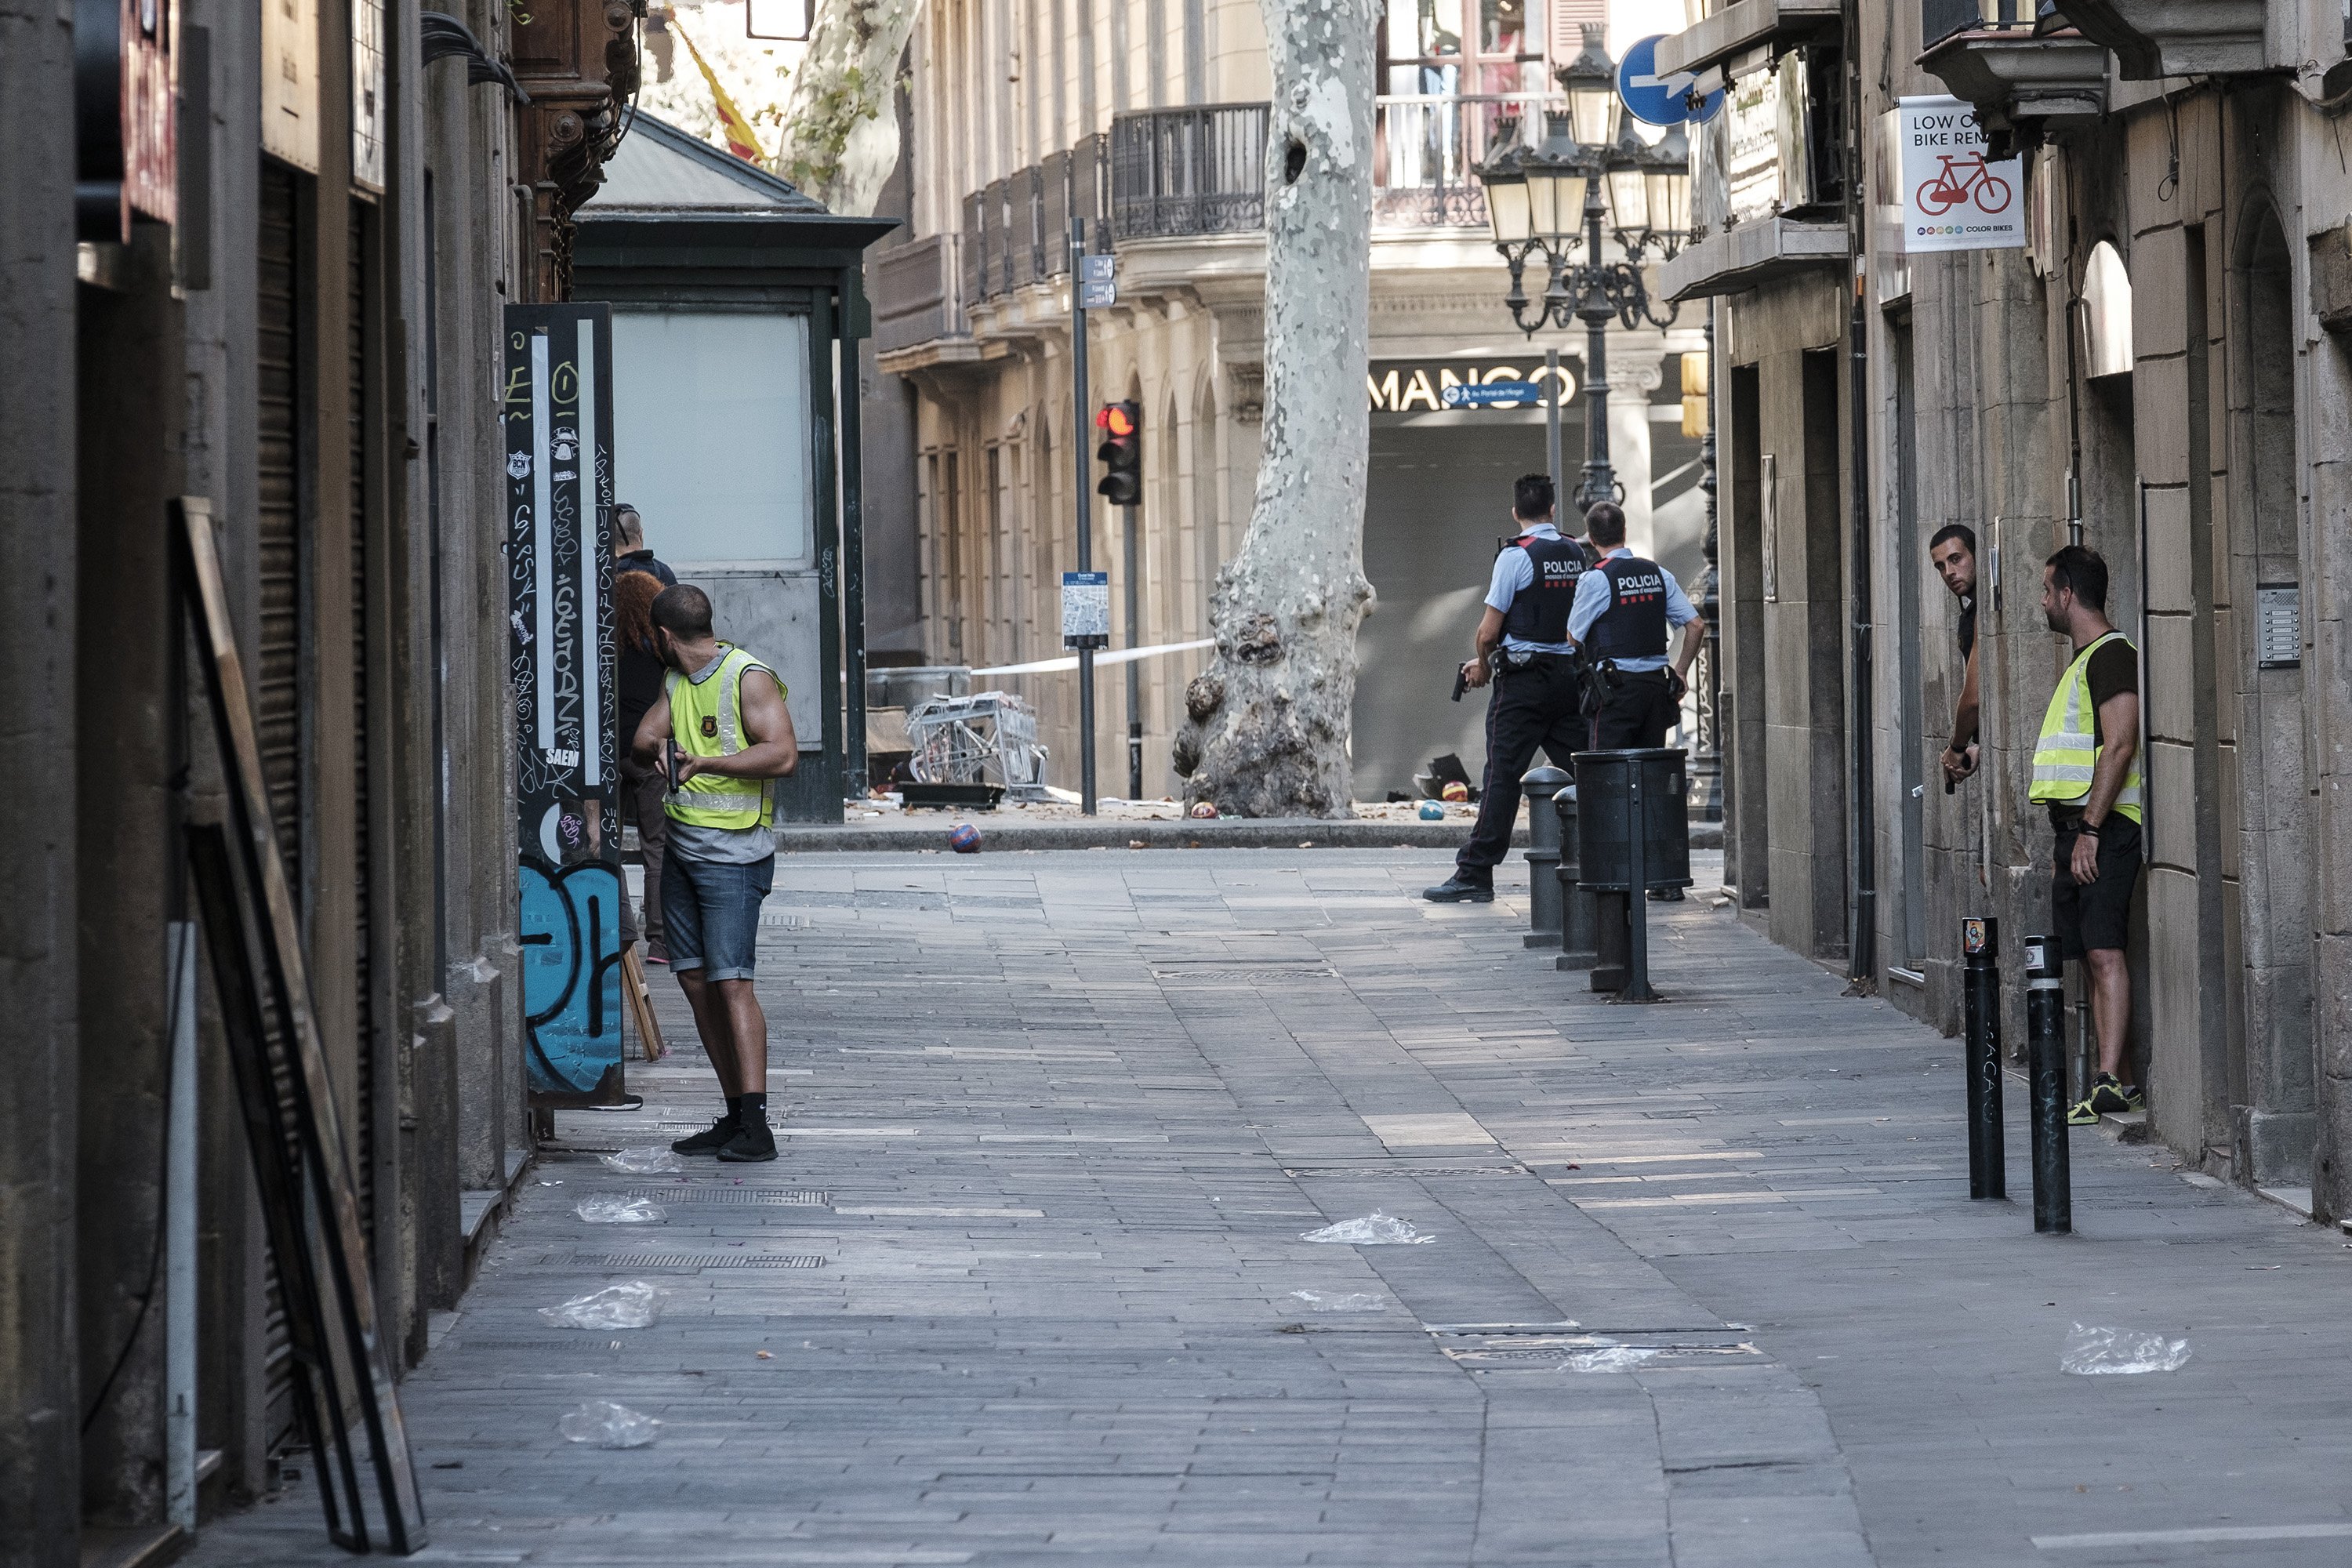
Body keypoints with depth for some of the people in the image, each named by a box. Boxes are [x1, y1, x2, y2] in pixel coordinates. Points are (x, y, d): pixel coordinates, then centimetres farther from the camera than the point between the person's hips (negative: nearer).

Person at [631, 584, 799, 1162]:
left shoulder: (749, 678, -12)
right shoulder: (675, 681, 15)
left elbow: (783, 754, -21)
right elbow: (642, 741, 13)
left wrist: (706, 762, -28)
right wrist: (659, 749, -10)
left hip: (734, 852, -9)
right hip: (682, 847, 9)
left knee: (730, 980, -15)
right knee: (695, 982, 7)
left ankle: (756, 1128, -19)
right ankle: (734, 1118, 12)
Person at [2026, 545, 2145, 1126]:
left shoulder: (2111, 655, -10)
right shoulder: (2083, 661, 22)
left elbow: (2120, 746, -18)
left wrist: (2091, 829, -21)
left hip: (2105, 826, -10)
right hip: (2076, 827, 10)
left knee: (2104, 951, -16)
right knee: (2092, 956, 6)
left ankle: (2109, 1083, -22)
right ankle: (2116, 1083, 6)